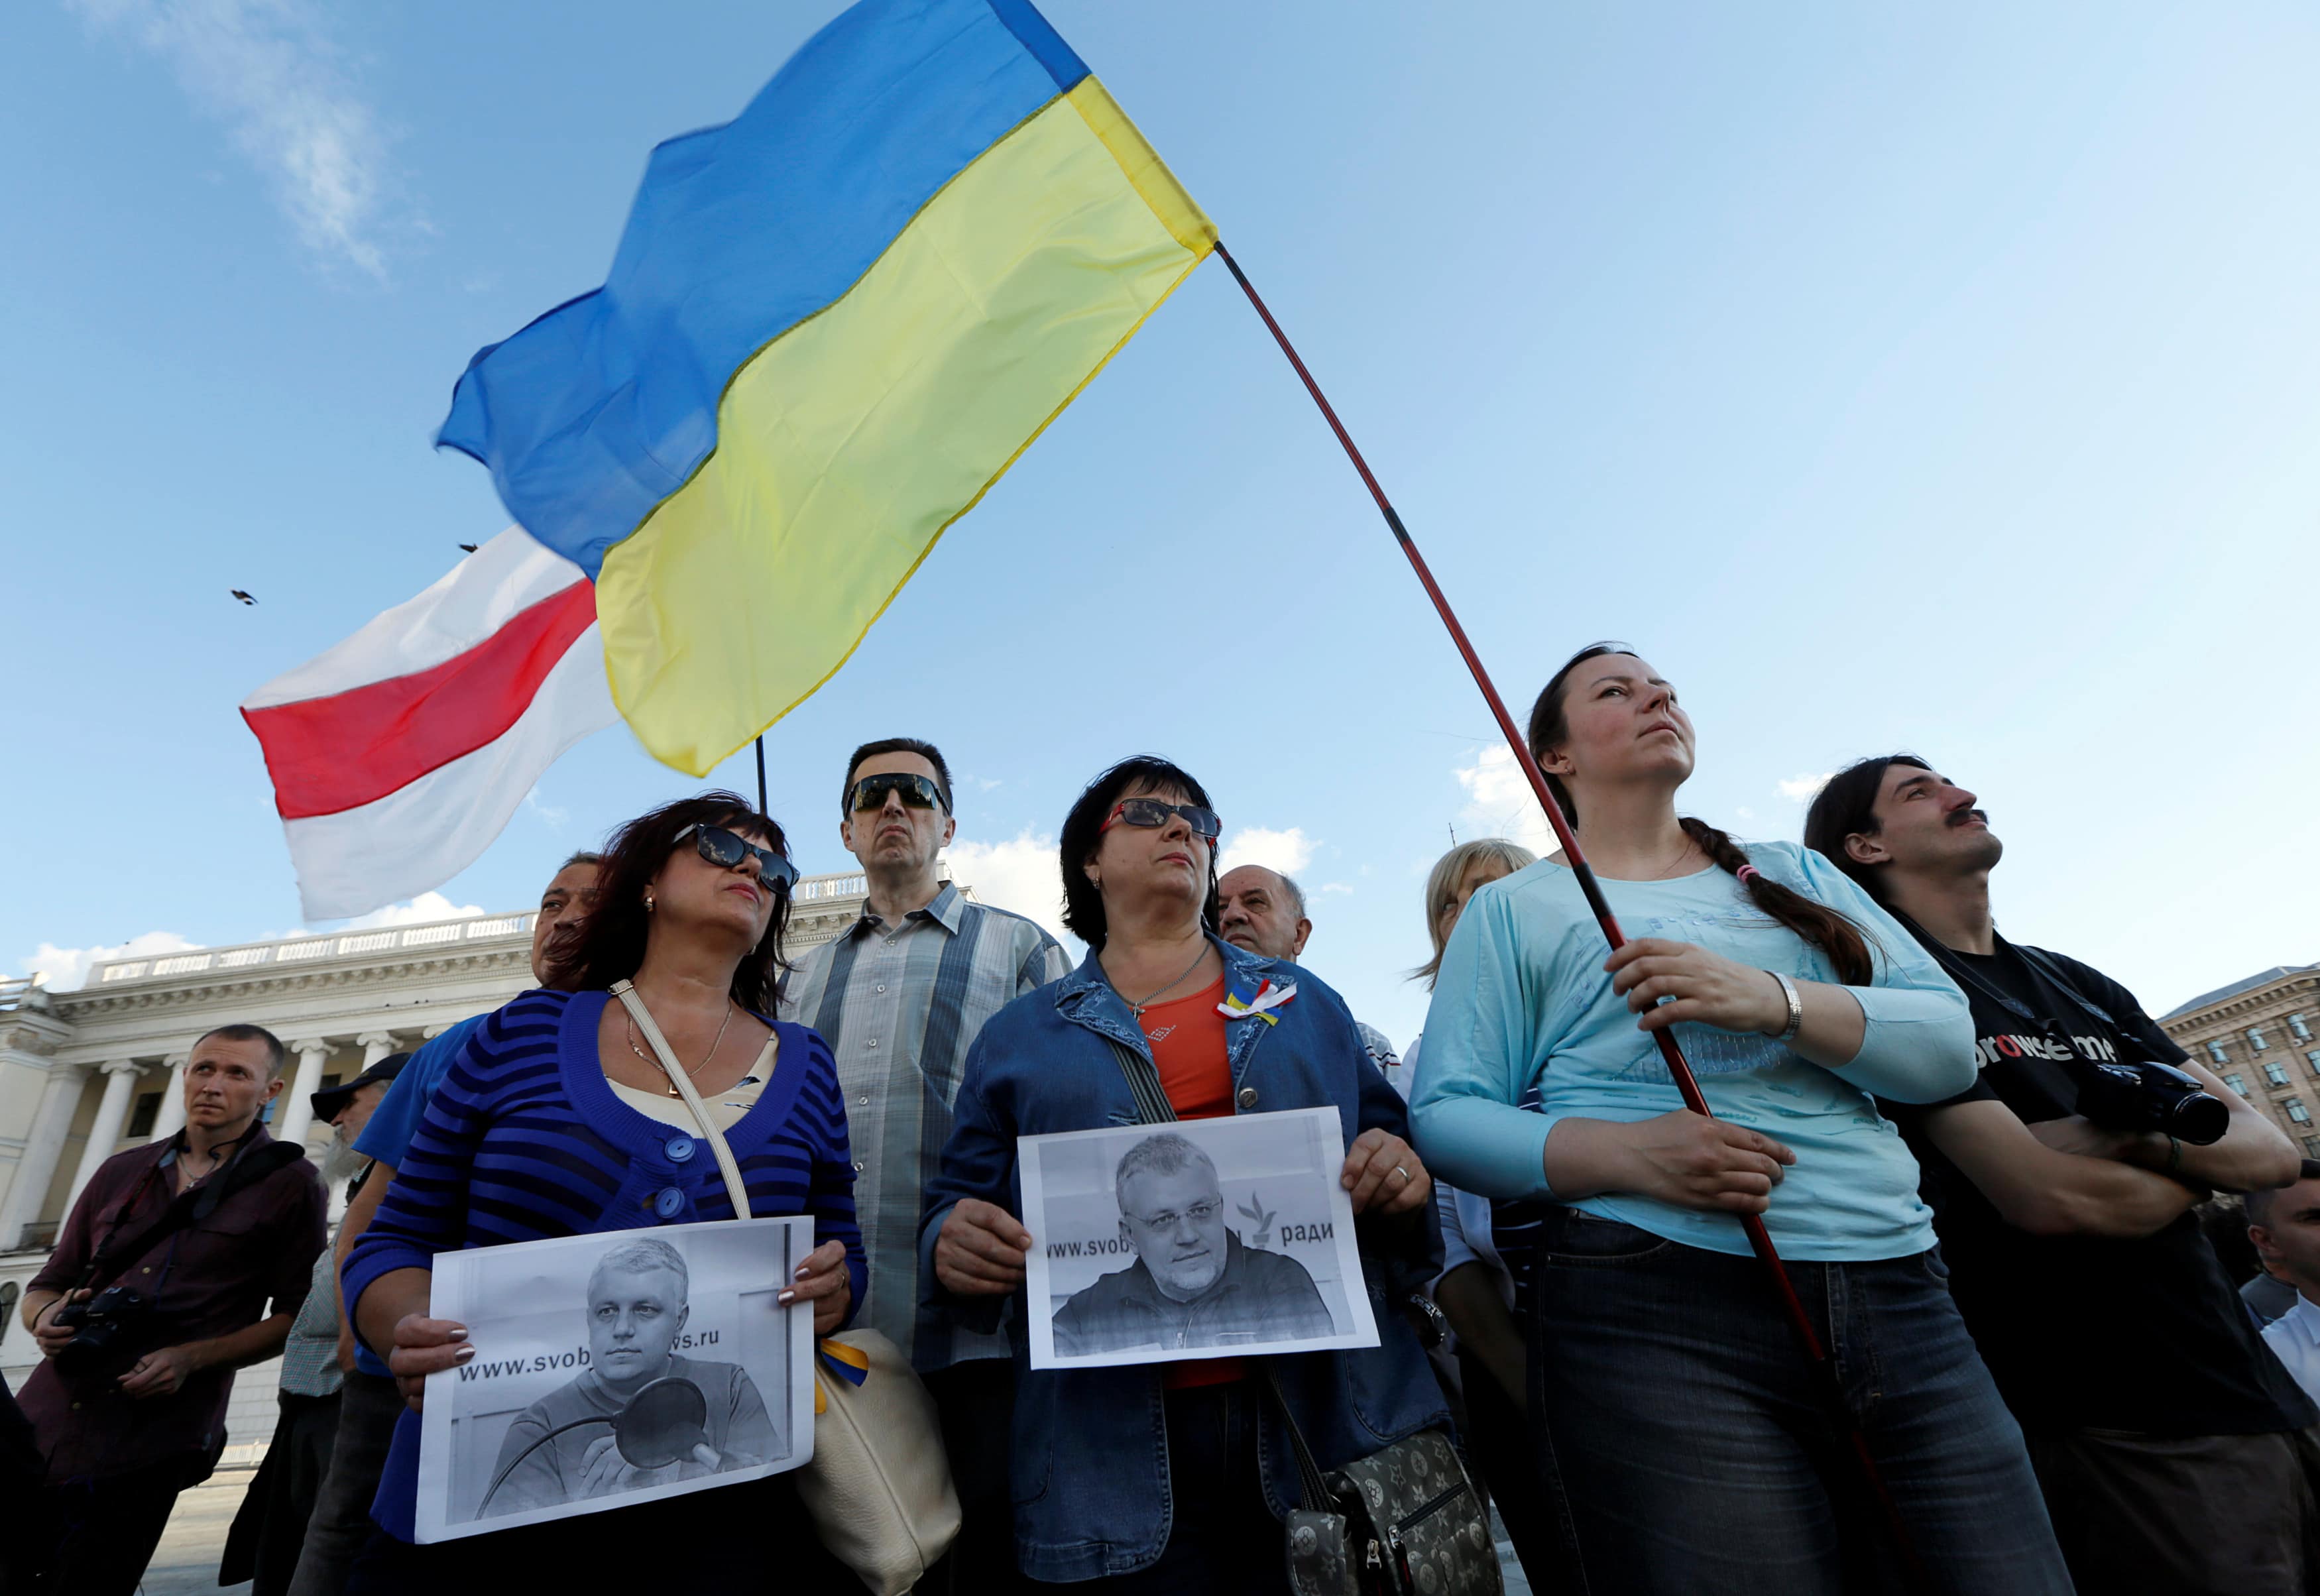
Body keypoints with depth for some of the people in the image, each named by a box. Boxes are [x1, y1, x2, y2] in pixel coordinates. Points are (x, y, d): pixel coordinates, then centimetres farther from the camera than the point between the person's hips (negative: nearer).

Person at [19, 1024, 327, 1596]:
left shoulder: (288, 1183, -2)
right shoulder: (122, 1172, 13)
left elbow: (296, 1316, -2)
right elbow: (46, 1286, 19)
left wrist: (194, 1358, -15)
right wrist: (45, 1319, -3)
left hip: (149, 1441, -4)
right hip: (42, 1420, 4)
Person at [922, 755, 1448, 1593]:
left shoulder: (1309, 1006, 13)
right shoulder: (1019, 1037, 10)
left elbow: (1392, 1145, 15)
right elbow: (958, 1205, 9)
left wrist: (1403, 1183, -7)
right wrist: (951, 1246, -13)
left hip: (1328, 1419, 2)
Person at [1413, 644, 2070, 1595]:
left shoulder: (1793, 874, 18)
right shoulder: (1512, 910, 6)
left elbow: (1949, 1043, 6)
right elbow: (1447, 1116, -2)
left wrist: (1774, 1000, -15)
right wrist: (1631, 1153, -19)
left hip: (1900, 1294, 5)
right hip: (1657, 1312, -4)